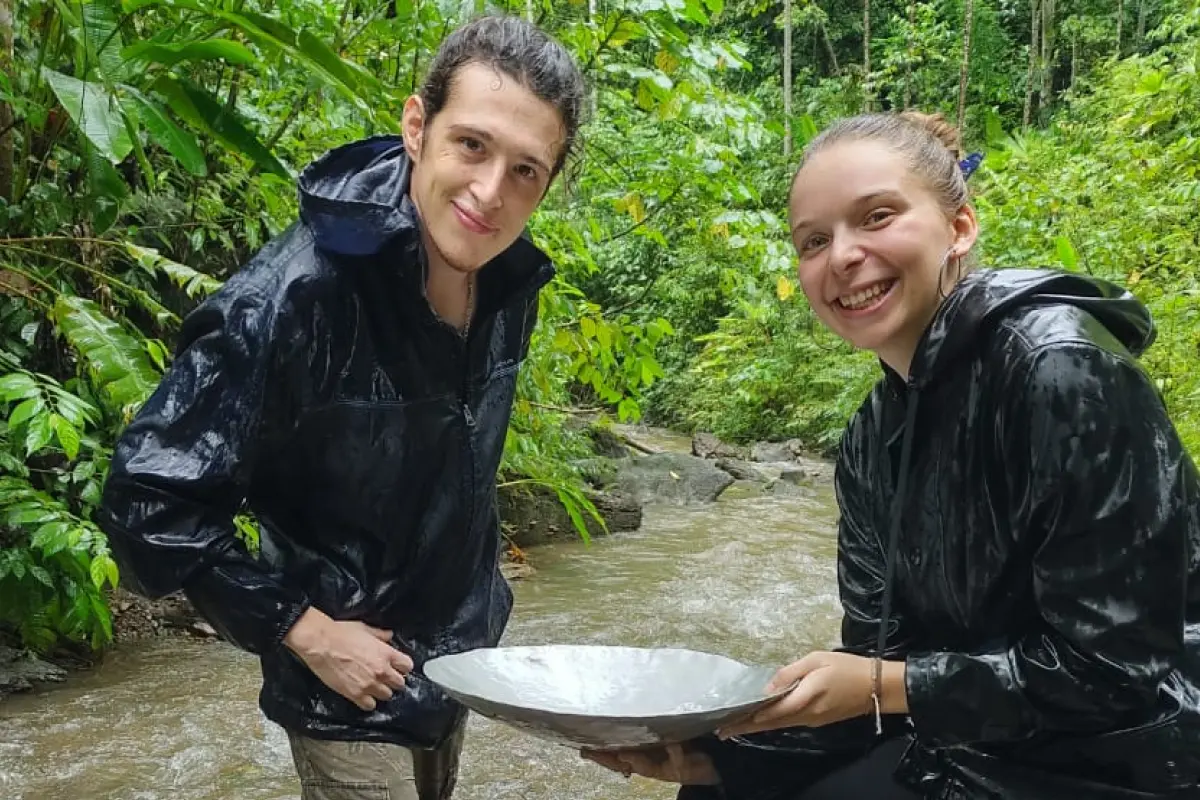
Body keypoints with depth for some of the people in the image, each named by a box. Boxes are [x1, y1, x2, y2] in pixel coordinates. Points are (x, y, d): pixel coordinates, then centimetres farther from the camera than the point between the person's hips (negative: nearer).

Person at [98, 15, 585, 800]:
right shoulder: (292, 295, -29)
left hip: (463, 655, 7)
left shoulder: (513, 284, -8)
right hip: (351, 683, -6)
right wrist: (302, 629, -20)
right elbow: (150, 499, -24)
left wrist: (476, 589, 13)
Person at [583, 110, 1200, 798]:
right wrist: (717, 741, -11)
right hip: (978, 728, 7)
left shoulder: (1060, 370, -21)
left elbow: (1118, 669, -21)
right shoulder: (874, 437, 1)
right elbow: (877, 653, 1)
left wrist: (884, 686, -18)